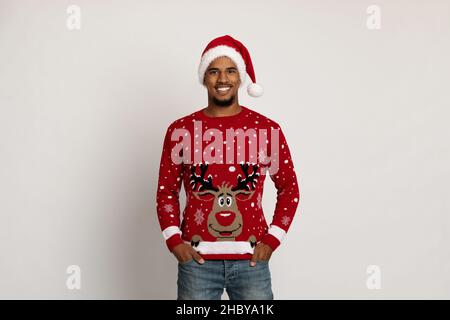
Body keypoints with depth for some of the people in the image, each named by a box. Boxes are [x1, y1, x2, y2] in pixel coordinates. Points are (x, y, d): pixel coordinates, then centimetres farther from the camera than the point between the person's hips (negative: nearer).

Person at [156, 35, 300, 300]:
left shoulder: (267, 129, 1)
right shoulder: (181, 130, 2)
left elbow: (289, 188, 8)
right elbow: (166, 191, 9)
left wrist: (272, 240, -1)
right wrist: (174, 241, -3)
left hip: (251, 259, 0)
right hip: (197, 259, 0)